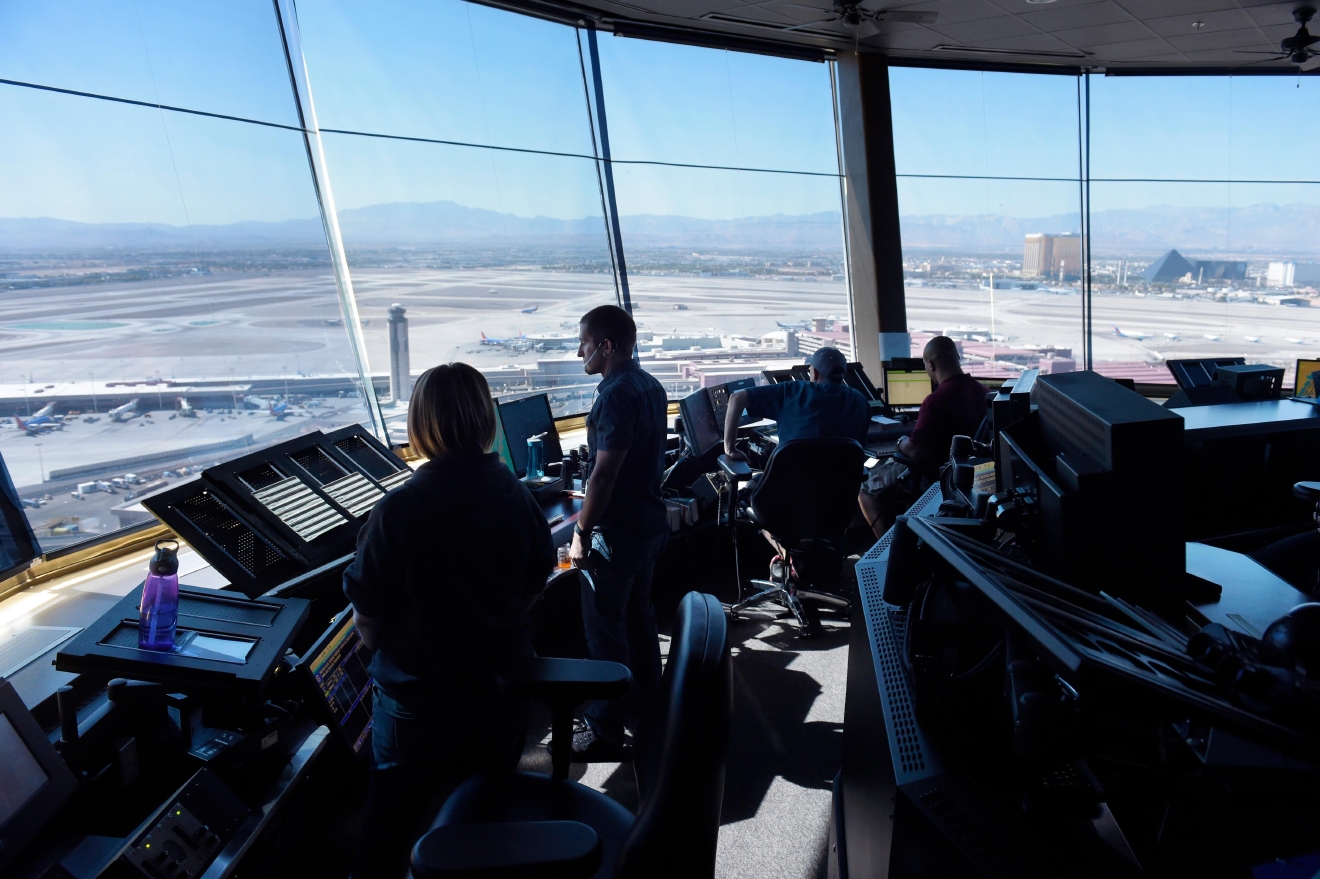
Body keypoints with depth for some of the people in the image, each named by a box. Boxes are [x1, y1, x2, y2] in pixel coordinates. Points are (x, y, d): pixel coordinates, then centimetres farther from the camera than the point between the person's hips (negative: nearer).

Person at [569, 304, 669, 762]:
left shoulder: (616, 396, -21)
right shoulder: (651, 386, 9)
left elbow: (604, 473, -25)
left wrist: (581, 532, -18)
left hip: (617, 532, -10)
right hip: (649, 521, 10)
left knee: (604, 629, 1)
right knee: (638, 615, 21)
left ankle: (605, 732, 13)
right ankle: (646, 708, 35)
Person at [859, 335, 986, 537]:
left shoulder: (936, 400, -29)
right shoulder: (980, 390, -2)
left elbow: (915, 451, -26)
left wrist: (901, 443, -4)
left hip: (934, 476, -9)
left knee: (866, 486, 6)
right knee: (888, 466, 29)